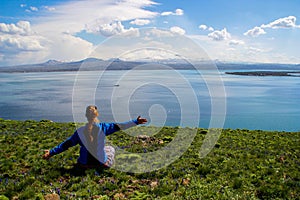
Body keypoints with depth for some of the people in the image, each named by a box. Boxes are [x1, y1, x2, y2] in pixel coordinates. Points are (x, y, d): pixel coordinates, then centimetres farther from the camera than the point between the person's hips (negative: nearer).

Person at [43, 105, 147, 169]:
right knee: (110, 148, 28)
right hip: (101, 163, -1)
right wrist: (136, 122, -3)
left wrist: (51, 152, 4)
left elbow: (66, 144, -5)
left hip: (85, 163, 1)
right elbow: (120, 126, -10)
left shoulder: (80, 131, -10)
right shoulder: (103, 127, -14)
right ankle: (107, 162, 9)